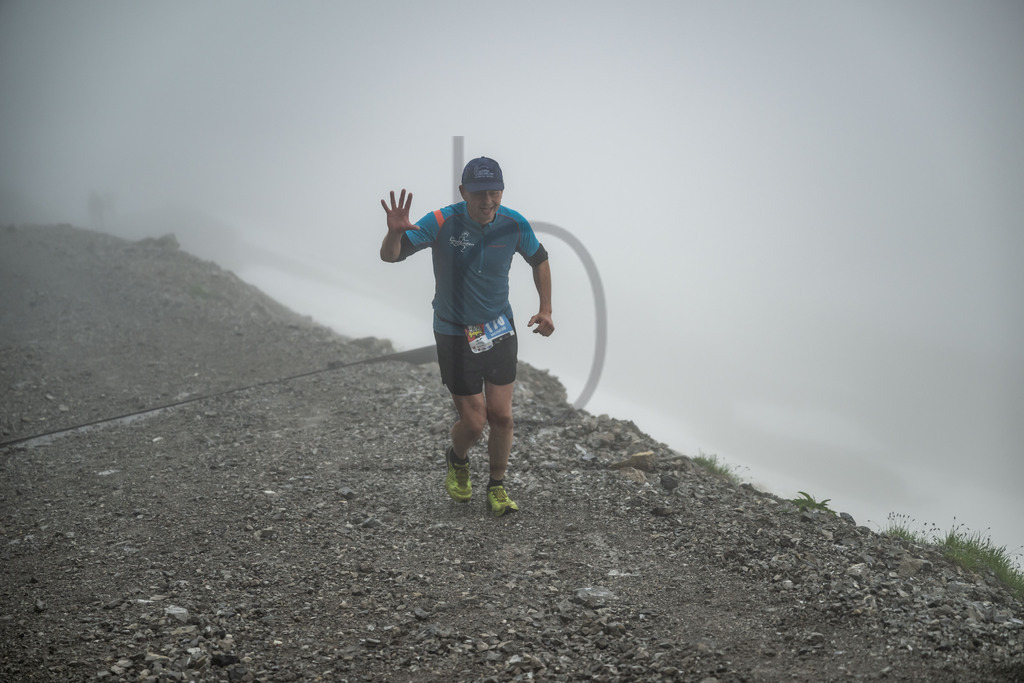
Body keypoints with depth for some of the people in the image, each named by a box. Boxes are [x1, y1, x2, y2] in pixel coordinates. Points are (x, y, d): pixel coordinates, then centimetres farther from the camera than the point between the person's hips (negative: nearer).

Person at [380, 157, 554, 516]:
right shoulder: (442, 222, -19)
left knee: (501, 416, 2)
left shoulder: (515, 224, -8)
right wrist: (395, 232, -42)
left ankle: (497, 488, 24)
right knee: (473, 422, -1)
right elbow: (389, 256, -20)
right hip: (455, 335, -3)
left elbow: (539, 260, 11)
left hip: (500, 331, 3)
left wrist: (545, 308, 5)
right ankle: (457, 461, 34)